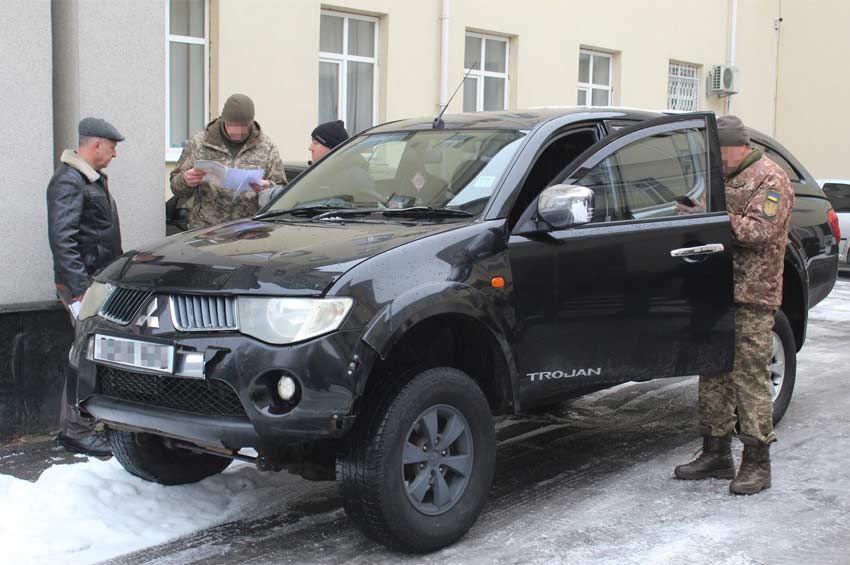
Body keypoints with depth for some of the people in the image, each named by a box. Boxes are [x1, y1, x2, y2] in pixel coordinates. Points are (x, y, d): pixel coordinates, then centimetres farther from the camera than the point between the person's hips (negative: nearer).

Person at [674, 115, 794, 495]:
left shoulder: (770, 180, -6)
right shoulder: (726, 178, 20)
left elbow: (759, 231, -19)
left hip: (751, 297, -8)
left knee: (750, 377, -7)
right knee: (714, 373, 10)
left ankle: (757, 462, 1)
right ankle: (716, 454, 20)